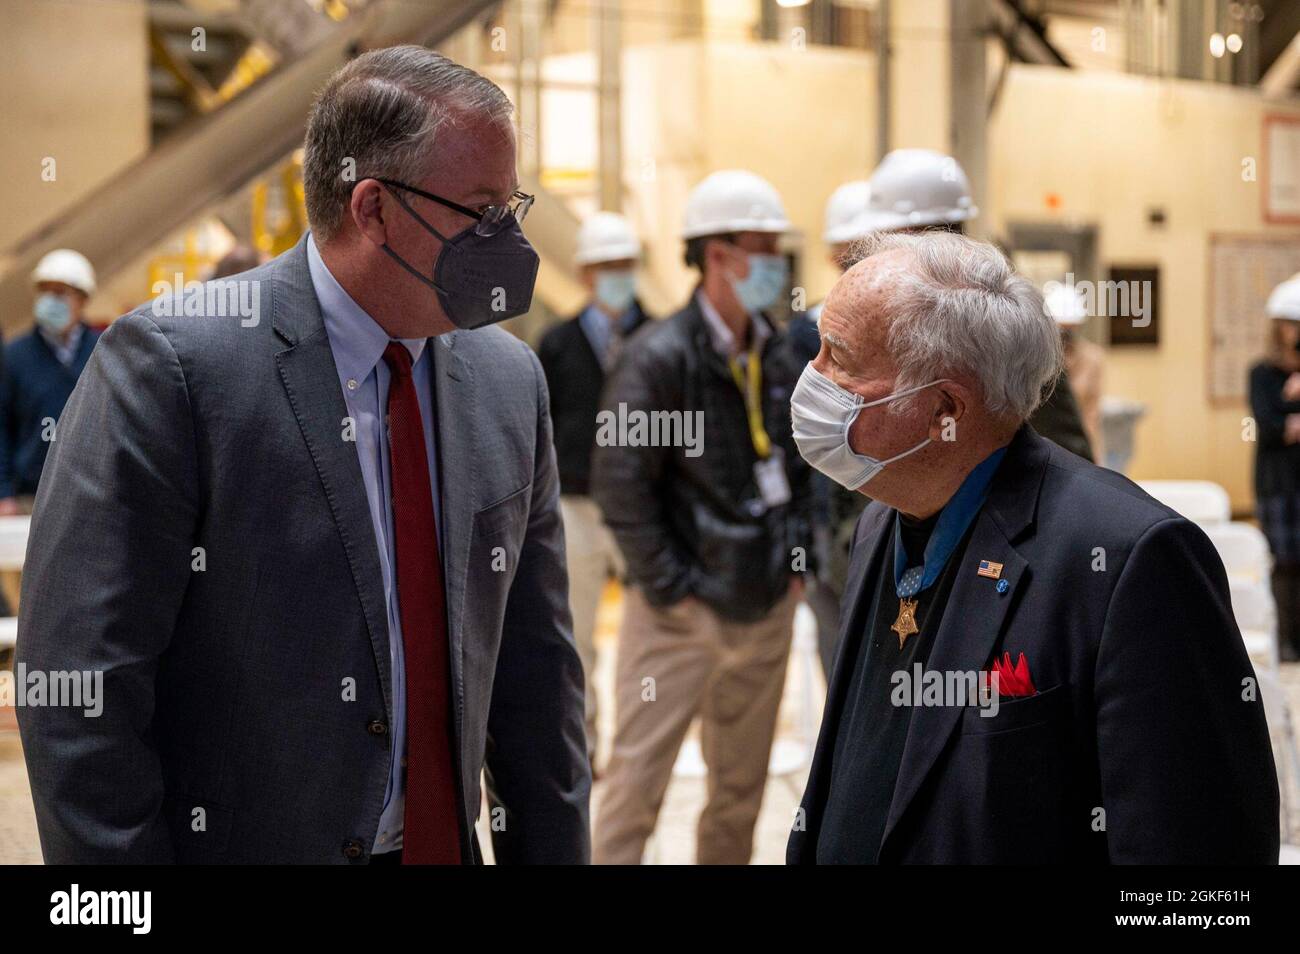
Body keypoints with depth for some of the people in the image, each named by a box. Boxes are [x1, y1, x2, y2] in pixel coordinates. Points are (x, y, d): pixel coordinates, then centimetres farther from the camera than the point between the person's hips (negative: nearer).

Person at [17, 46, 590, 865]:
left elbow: (535, 671, 7)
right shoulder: (171, 364, -16)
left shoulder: (511, 381, 2)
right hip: (234, 841, -5)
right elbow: (80, 687, -18)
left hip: (447, 843, 6)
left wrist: (555, 855, 4)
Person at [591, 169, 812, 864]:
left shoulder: (779, 358, 8)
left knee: (741, 788, 13)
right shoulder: (661, 357, -13)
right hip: (680, 619, -6)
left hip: (767, 610, 7)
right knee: (636, 781, -5)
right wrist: (672, 588, -14)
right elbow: (619, 482, -14)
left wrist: (795, 558, 9)